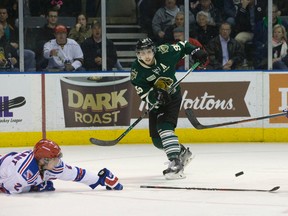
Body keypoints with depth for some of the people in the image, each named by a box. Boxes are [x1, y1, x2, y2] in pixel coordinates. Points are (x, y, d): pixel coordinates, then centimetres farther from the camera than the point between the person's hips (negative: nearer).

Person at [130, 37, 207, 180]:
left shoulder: (164, 53, -18)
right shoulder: (137, 71, -17)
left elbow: (182, 46, 1)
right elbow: (143, 93, -21)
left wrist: (196, 52, -9)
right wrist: (154, 96, -39)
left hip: (173, 97, -4)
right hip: (156, 103, 4)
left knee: (164, 128, -26)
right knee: (157, 140, 4)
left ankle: (176, 163, -33)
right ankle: (182, 152, 30)